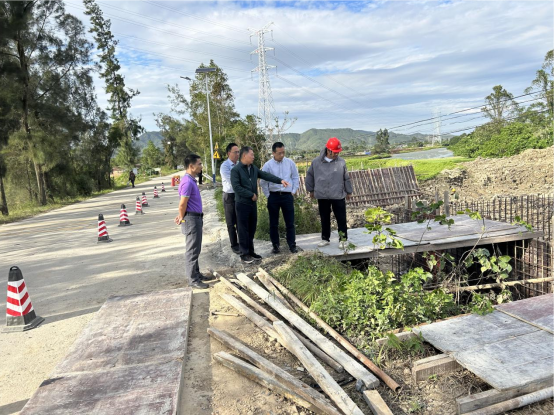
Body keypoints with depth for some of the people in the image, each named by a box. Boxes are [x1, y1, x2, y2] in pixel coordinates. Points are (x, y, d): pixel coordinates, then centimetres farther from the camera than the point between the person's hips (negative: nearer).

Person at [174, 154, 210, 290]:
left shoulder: (192, 180, 12)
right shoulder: (187, 182, -20)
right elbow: (182, 204, -20)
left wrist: (182, 216, 10)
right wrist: (182, 218, -6)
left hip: (197, 219, 10)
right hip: (191, 219, -10)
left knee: (196, 249, 18)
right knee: (192, 250, -2)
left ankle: (195, 273, 30)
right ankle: (192, 280, 6)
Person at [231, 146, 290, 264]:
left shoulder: (254, 168, 10)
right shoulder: (236, 170, -12)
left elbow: (266, 175, 8)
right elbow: (236, 187, -19)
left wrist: (280, 180, -3)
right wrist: (251, 195, -15)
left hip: (253, 203, 7)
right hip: (242, 204, -7)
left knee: (252, 228, 13)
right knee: (243, 230, 0)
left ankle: (251, 251, 24)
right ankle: (244, 254, 9)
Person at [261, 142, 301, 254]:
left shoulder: (290, 163, 1)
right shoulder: (268, 165, -4)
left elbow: (296, 178, 8)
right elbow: (263, 183, 3)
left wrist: (294, 191, 3)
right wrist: (268, 195, 1)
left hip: (287, 195, 1)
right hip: (273, 196, 0)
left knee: (290, 222, 3)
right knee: (273, 223, 8)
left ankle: (292, 244, 13)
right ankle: (276, 245, 20)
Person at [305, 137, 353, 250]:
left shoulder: (341, 162, -4)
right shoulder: (316, 162, -4)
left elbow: (347, 178, 5)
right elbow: (310, 176, 10)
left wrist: (349, 192, 12)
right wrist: (311, 190, 15)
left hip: (338, 196, -1)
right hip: (322, 196, 1)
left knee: (341, 219, 3)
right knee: (324, 219, 13)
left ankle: (344, 239, 15)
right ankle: (325, 238, 27)